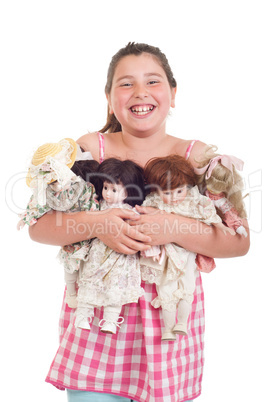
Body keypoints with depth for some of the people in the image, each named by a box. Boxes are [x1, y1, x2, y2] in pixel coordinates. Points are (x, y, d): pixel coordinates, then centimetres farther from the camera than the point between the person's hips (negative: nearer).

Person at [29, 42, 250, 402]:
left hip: (170, 317, 1)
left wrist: (173, 228, -19)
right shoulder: (90, 148, 1)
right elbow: (38, 225, -1)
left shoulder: (197, 156, 1)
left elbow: (240, 242, -4)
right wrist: (93, 223, -20)